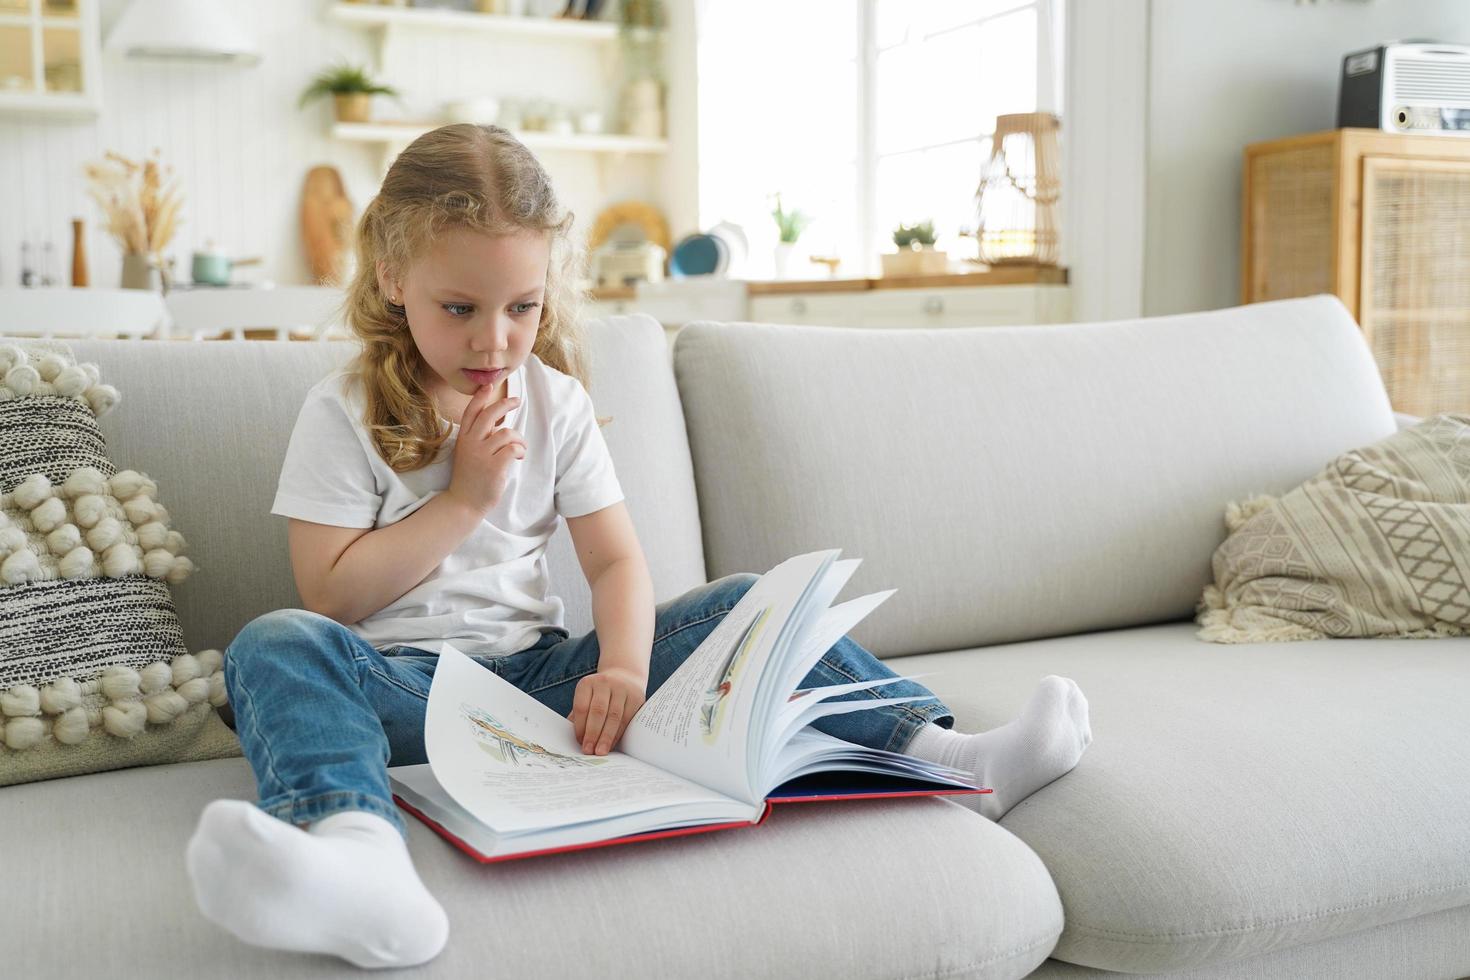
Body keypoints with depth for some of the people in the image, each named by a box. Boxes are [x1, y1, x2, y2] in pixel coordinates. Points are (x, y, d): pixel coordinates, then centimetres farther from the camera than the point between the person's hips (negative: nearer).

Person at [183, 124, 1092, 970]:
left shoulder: (556, 400, 8)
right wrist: (464, 499, -12)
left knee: (743, 604, -9)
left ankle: (943, 754, -15)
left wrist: (622, 667, -19)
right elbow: (331, 595, -8)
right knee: (276, 646, -35)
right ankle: (361, 865, -64)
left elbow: (617, 560, 1)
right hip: (403, 680, -3)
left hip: (541, 668, 4)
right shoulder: (345, 413, -2)